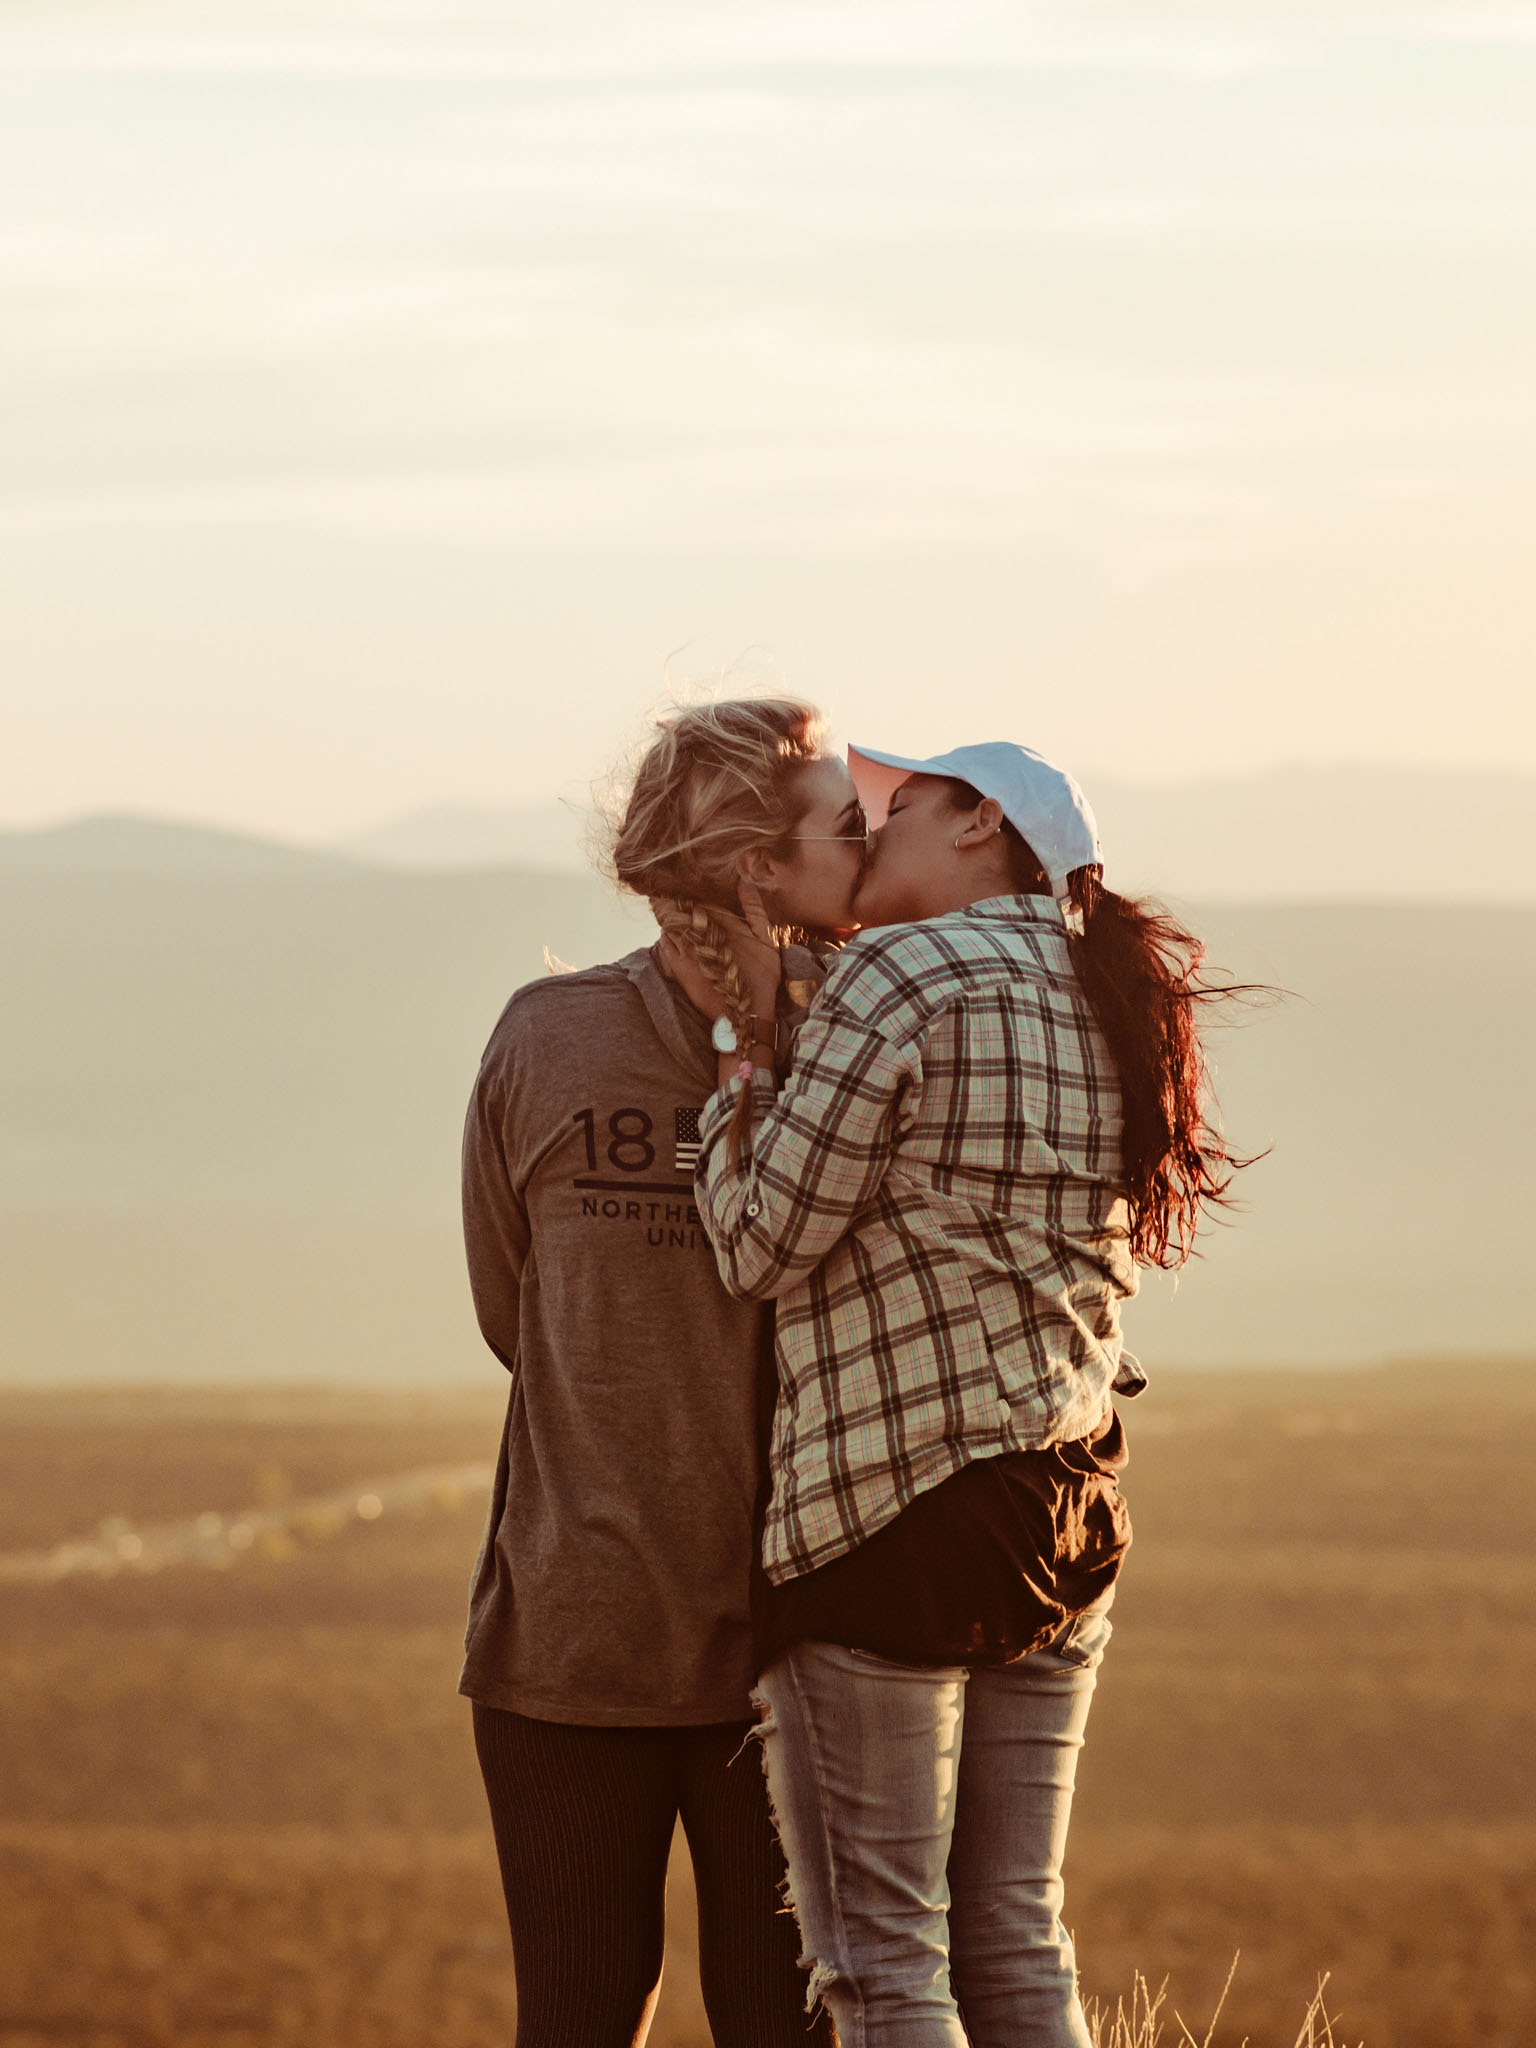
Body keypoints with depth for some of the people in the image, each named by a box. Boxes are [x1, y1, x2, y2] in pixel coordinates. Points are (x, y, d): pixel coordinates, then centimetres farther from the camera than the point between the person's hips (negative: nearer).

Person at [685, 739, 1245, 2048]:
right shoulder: (1112, 1008, 13)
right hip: (1067, 1512, 8)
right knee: (1012, 1943, 12)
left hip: (888, 1510, -8)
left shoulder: (901, 978, -11)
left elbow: (761, 1246, -9)